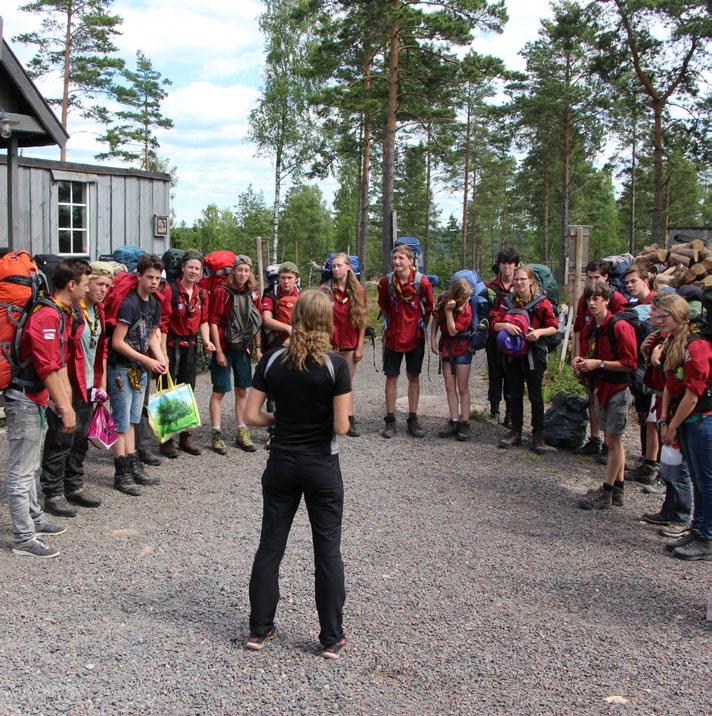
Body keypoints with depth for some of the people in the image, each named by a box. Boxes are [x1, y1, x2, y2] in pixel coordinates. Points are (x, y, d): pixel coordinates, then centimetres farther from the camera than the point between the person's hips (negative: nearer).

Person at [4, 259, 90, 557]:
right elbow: (48, 370, -24)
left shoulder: (63, 314, 10)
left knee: (30, 465, 21)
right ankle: (24, 539, 5)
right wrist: (65, 408, -20)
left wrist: (67, 402, 12)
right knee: (21, 471, -2)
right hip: (25, 400, -10)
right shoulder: (46, 317, -22)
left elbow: (61, 363, 14)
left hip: (37, 400, 10)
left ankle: (35, 519, 35)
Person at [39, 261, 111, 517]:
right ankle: (53, 494, 8)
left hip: (88, 387, 8)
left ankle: (74, 486, 28)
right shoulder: (69, 308, -17)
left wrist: (101, 383, 18)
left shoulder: (98, 310, 11)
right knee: (61, 439, -2)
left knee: (80, 438, 16)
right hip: (67, 385, -8)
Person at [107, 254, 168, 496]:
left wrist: (160, 358, -3)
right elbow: (117, 342, -20)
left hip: (140, 369, 8)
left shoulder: (154, 303, 7)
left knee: (131, 420, 16)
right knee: (122, 423, -1)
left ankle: (134, 467, 23)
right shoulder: (129, 303, -19)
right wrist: (147, 360, -18)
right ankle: (121, 474, 6)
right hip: (121, 369, -8)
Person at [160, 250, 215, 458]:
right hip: (171, 344, -6)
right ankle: (166, 439, 6)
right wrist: (163, 353, -17)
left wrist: (206, 339, -4)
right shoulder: (170, 289, -12)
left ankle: (186, 437, 22)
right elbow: (163, 322, -14)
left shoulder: (202, 293, 8)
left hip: (191, 345, 6)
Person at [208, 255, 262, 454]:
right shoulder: (221, 291, -10)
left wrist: (258, 347, 8)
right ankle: (217, 434, 6)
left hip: (244, 348, 5)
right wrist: (218, 350, -14)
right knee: (219, 391, 0)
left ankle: (242, 433, 19)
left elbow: (257, 322, 12)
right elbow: (214, 322, -11)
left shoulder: (253, 293, 6)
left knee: (242, 390, 11)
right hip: (224, 348, -5)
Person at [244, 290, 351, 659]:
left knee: (269, 546, 14)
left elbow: (251, 415, -5)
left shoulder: (272, 361, -6)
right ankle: (331, 638, 15)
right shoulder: (335, 365, -14)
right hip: (322, 467, -2)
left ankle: (259, 630, 23)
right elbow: (341, 427, -16)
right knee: (328, 551, 8)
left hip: (281, 465, 3)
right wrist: (322, 419, 5)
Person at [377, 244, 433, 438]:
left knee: (413, 377, 7)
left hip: (415, 336, -1)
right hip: (393, 336, 1)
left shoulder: (422, 282, -12)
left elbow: (428, 308, 2)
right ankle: (390, 420, 12)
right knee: (391, 377, 4)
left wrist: (419, 327, 5)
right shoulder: (386, 281, -6)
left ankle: (412, 420, 15)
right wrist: (392, 324, 10)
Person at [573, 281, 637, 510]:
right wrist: (580, 362, 1)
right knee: (613, 440, 14)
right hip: (599, 388, 8)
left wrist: (599, 363, -21)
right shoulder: (589, 329, 8)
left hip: (618, 389, -8)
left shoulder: (620, 327, -16)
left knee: (612, 440, -3)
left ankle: (606, 492, 2)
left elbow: (630, 363, -19)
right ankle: (618, 489, 22)